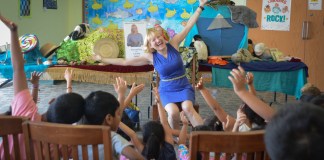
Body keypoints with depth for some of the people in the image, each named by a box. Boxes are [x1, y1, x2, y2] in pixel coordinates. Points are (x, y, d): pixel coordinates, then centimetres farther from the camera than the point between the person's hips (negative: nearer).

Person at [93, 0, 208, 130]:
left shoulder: (173, 44, -2)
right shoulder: (150, 57, -3)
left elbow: (188, 27, -2)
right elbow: (125, 62, 1)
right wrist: (102, 59, 0)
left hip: (184, 87, 0)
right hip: (166, 90, 0)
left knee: (187, 108, -33)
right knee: (173, 112, -31)